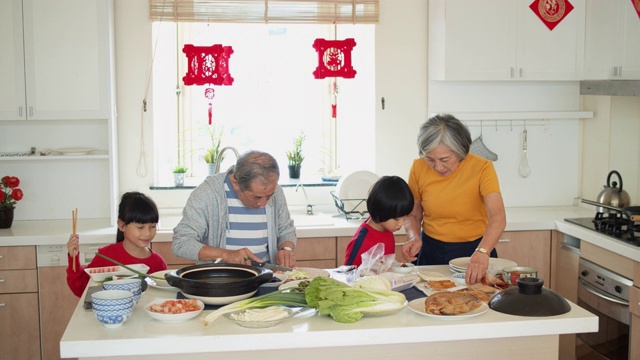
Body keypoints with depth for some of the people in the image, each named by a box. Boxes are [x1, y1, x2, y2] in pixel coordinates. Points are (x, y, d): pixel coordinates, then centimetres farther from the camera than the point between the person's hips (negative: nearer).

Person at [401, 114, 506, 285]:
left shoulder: (482, 168, -13)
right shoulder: (418, 168, -4)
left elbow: (498, 217, -26)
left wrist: (482, 252, -43)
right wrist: (414, 237, -14)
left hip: (473, 250, -2)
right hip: (431, 252, 2)